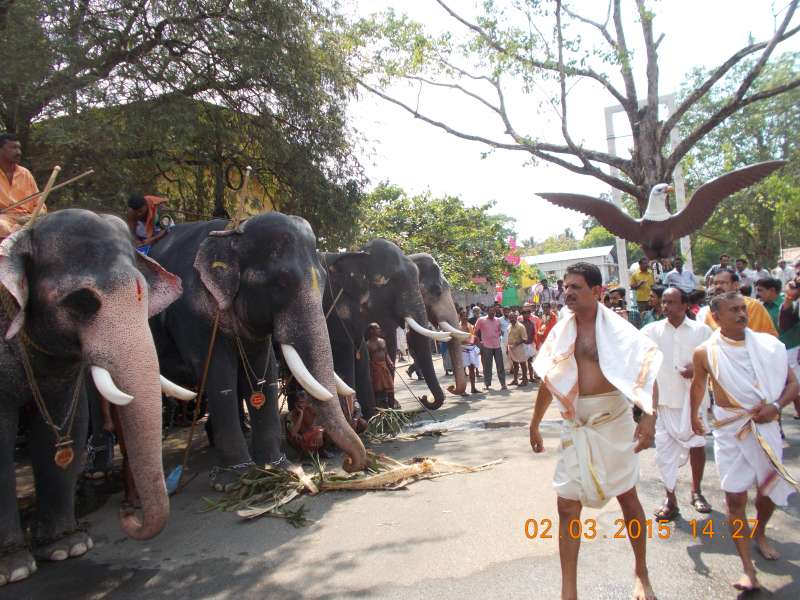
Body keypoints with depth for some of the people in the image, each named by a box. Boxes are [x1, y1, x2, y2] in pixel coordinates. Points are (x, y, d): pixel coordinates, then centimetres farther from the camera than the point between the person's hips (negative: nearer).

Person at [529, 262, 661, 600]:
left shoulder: (614, 328, -10)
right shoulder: (562, 331, 4)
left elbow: (646, 372, -18)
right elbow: (550, 379, 12)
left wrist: (649, 417, -33)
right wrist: (535, 424, 16)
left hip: (612, 420, -4)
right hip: (575, 426, 4)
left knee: (627, 497, 13)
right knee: (567, 506, 4)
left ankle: (641, 573, 37)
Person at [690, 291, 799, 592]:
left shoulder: (767, 345, -5)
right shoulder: (705, 352, -8)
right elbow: (698, 384, 9)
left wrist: (775, 406, -15)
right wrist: (694, 415, 21)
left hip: (765, 426, 2)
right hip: (730, 429, -2)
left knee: (769, 489, 18)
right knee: (735, 497, -4)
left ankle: (759, 534, 47)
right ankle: (748, 569, 3)